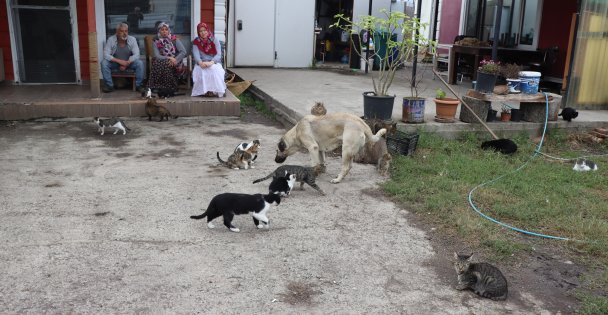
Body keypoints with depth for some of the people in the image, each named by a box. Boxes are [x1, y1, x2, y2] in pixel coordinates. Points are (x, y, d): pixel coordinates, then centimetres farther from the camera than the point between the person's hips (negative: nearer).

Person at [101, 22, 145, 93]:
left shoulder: (132, 39, -13)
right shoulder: (111, 40, -14)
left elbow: (136, 55, -17)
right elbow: (106, 55, -19)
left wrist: (126, 63, -28)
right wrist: (119, 61, -31)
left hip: (129, 63, 0)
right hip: (115, 63, 0)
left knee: (140, 63, -28)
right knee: (104, 62, -26)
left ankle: (138, 85, -14)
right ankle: (110, 85, -14)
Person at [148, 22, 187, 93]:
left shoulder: (174, 39, 6)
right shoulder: (155, 41, 7)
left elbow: (183, 52, -4)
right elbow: (157, 56, -4)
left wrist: (175, 59, -19)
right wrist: (168, 58, -20)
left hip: (175, 64, -1)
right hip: (162, 62, 1)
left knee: (165, 65, -34)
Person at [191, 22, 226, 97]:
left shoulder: (214, 40, 4)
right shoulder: (196, 42, 7)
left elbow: (218, 54, -7)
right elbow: (196, 55, -6)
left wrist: (211, 62, -27)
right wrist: (200, 63, -30)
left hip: (214, 63, 0)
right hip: (201, 63, 0)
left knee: (215, 69, -36)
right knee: (201, 70, -36)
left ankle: (216, 90, -31)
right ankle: (204, 90, -33)